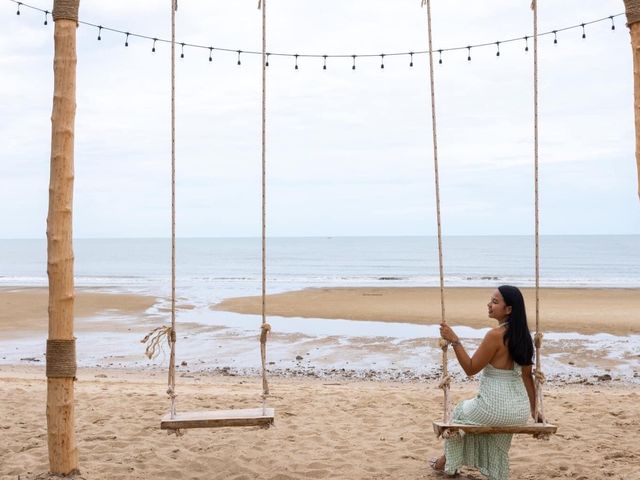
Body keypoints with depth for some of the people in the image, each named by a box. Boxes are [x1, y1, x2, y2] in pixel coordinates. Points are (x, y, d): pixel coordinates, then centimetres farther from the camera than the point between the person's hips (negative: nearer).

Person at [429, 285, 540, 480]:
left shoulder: (495, 335, -21)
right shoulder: (522, 335, 3)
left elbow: (470, 369, -15)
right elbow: (527, 376, 8)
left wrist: (454, 341, -13)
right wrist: (534, 409, 15)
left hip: (495, 409, -6)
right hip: (520, 411, 6)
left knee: (461, 413, 25)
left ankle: (449, 462, 45)